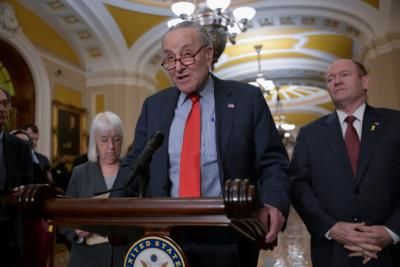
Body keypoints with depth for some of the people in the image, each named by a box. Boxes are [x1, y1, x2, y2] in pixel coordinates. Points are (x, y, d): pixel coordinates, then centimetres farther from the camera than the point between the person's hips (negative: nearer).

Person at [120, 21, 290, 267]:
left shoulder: (247, 98, -3)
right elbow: (135, 165, 9)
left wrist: (274, 202, -21)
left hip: (228, 237, -2)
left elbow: (272, 161, -3)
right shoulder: (154, 106, 7)